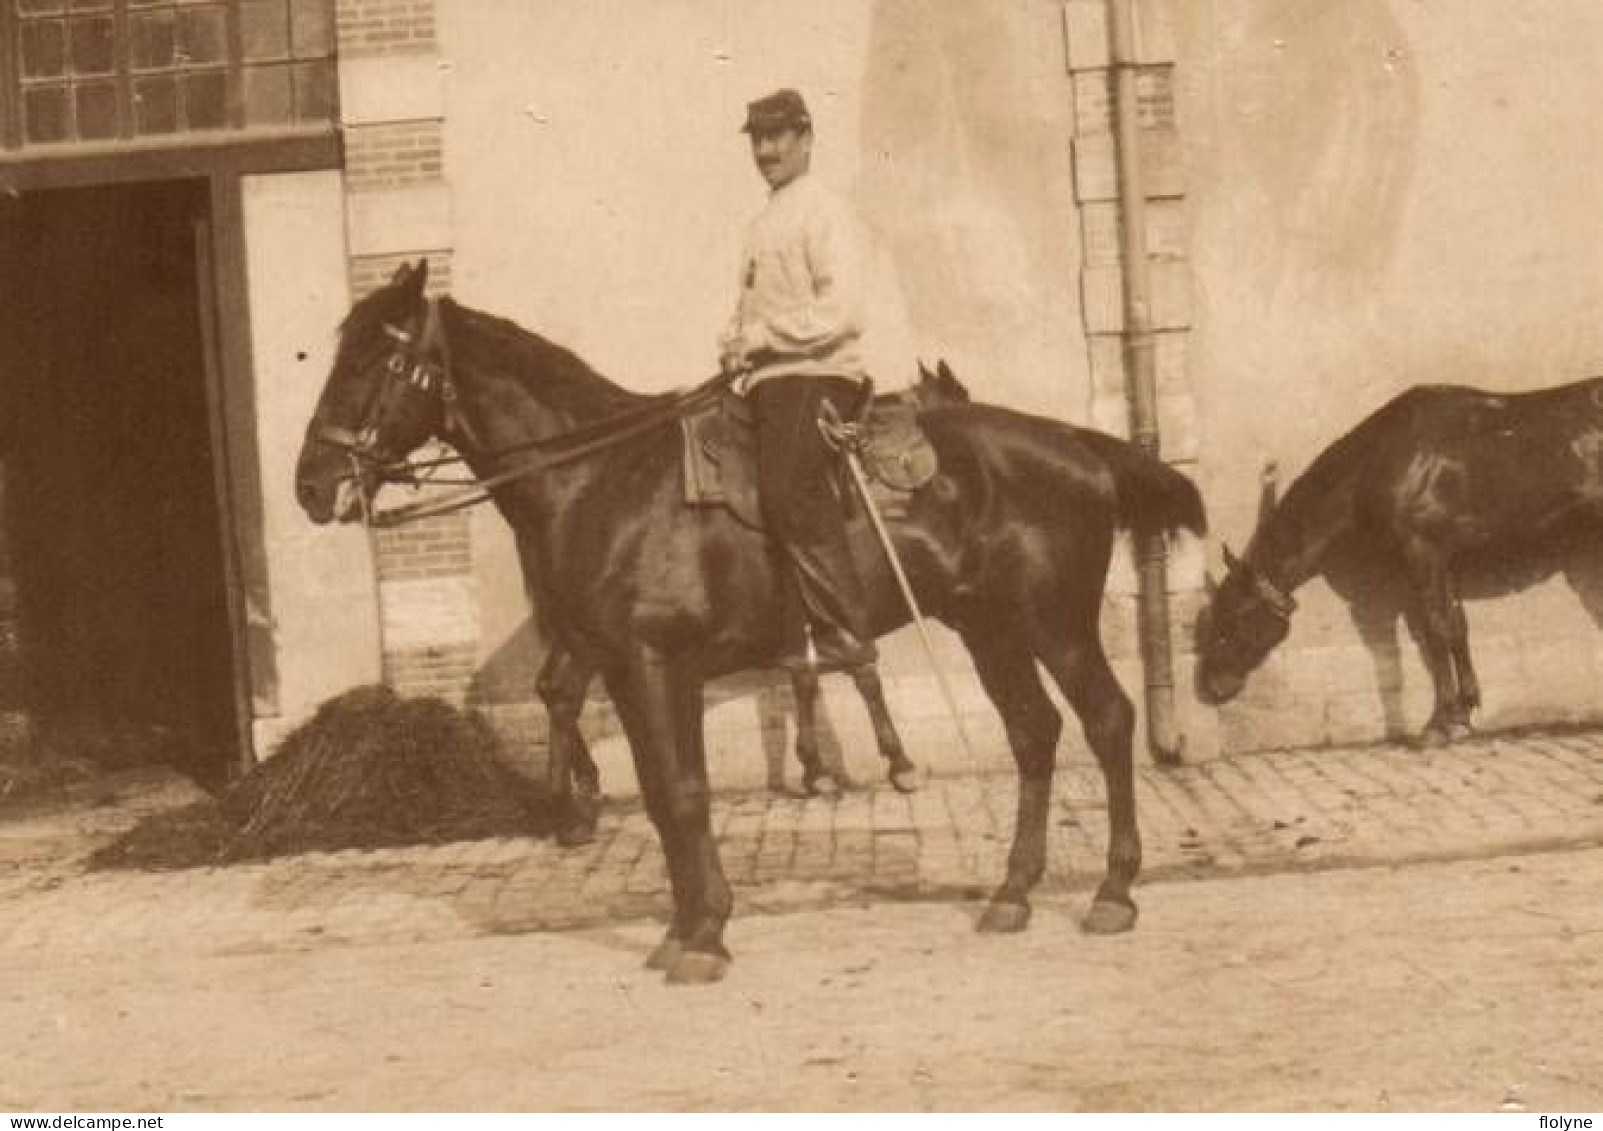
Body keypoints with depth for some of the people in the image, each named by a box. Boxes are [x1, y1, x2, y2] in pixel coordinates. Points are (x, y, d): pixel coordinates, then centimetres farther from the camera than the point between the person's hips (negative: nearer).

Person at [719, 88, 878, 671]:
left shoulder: (823, 213, -4)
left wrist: (763, 337, -14)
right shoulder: (765, 222, 24)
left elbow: (841, 311, -16)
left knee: (789, 492, -22)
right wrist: (735, 345, 12)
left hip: (814, 374, -10)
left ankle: (845, 634, -22)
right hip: (771, 381, 10)